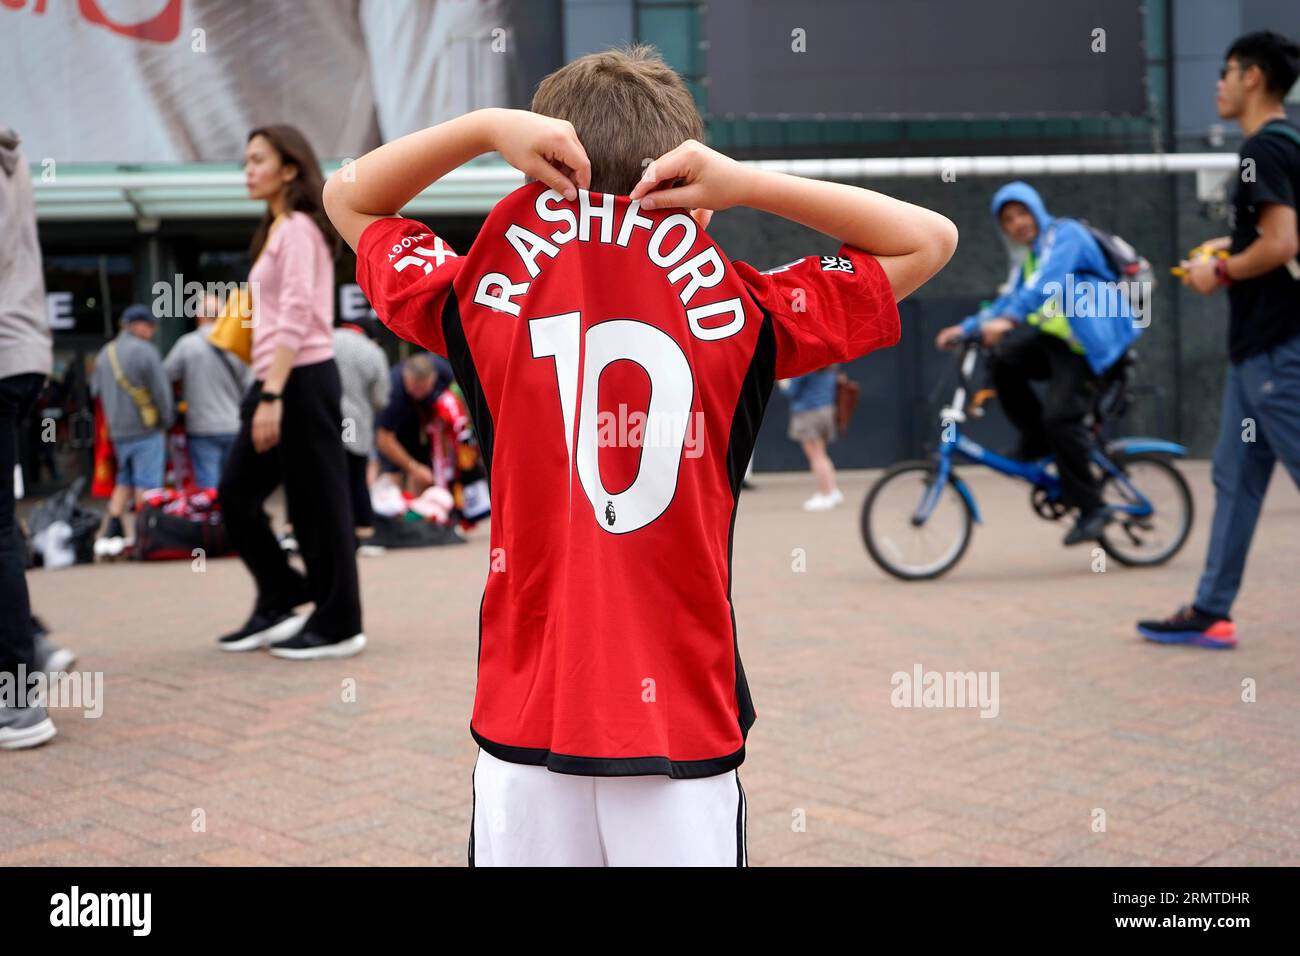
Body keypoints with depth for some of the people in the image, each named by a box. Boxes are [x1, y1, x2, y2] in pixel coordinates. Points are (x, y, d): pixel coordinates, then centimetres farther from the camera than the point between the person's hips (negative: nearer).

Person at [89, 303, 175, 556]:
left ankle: (111, 533, 8)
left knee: (124, 483, 15)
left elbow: (96, 390, 14)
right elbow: (161, 390, -12)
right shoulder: (145, 351, -13)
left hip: (117, 431, 7)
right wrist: (166, 419, 2)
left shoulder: (104, 354, 10)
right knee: (146, 485, -1)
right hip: (146, 430, -7)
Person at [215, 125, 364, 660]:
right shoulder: (278, 230, 20)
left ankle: (337, 626, 5)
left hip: (301, 379, -10)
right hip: (278, 380, 10)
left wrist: (272, 395, -23)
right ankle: (279, 602, 17)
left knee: (316, 504, -3)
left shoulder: (297, 228, -9)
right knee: (236, 493, 9)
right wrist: (265, 391, 15)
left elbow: (294, 319, -18)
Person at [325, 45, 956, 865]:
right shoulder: (736, 318, -7)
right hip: (685, 729, -1)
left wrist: (485, 126, -1)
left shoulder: (488, 304, -4)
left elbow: (347, 197, 14)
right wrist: (748, 184, -5)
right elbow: (930, 239, 5)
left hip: (523, 731, 1)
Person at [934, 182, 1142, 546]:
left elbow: (1048, 282, -28)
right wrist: (966, 328, 2)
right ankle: (1037, 438, 1)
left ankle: (1091, 508, -6)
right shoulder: (1026, 256, 16)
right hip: (1051, 333, 8)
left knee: (1060, 419, -19)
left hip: (1087, 343, -8)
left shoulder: (1065, 235, -10)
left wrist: (1008, 319, -41)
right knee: (1003, 359, -18)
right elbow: (1009, 302, 15)